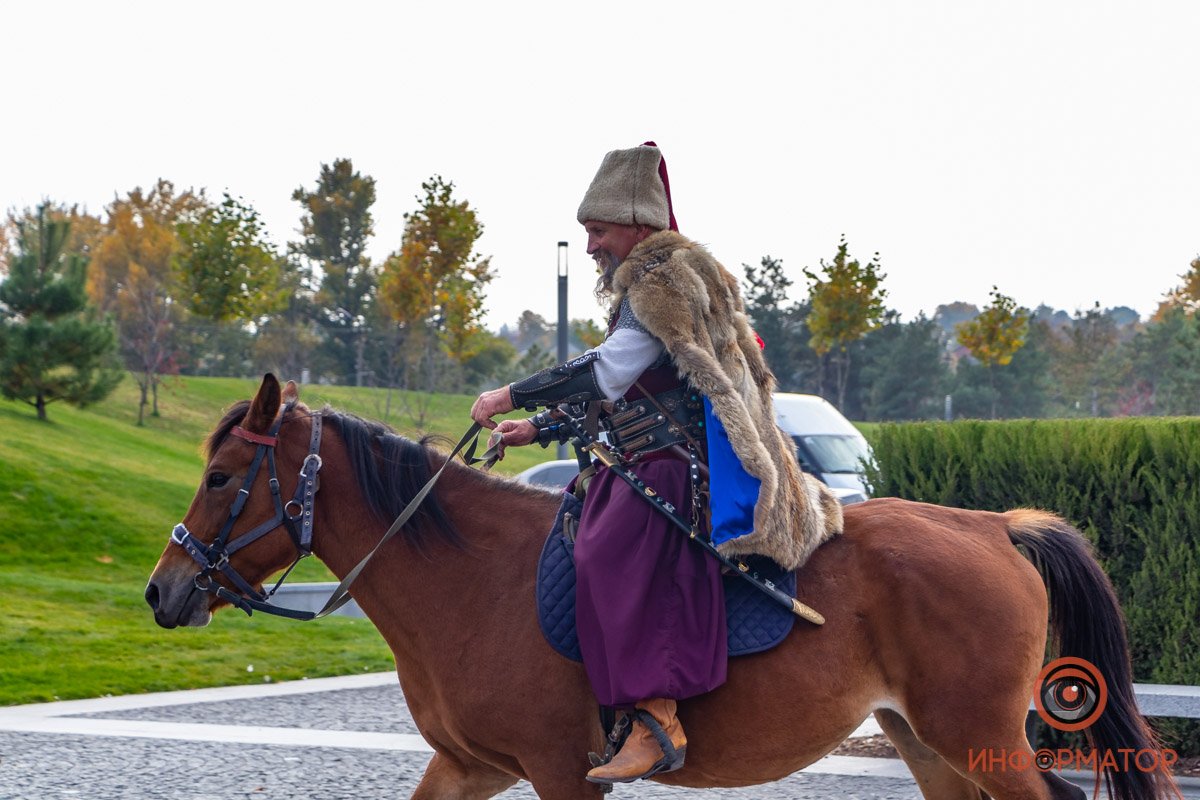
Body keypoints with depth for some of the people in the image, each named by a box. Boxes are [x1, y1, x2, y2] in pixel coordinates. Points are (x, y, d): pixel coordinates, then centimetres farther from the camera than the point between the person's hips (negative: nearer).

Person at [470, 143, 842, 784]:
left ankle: (657, 720, -38)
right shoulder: (644, 289, 22)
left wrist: (513, 396, -14)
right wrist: (538, 428, 17)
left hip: (684, 467, -11)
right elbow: (615, 394, 24)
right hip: (646, 465, 11)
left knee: (612, 550, -30)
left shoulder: (669, 280, -10)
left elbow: (606, 373, -19)